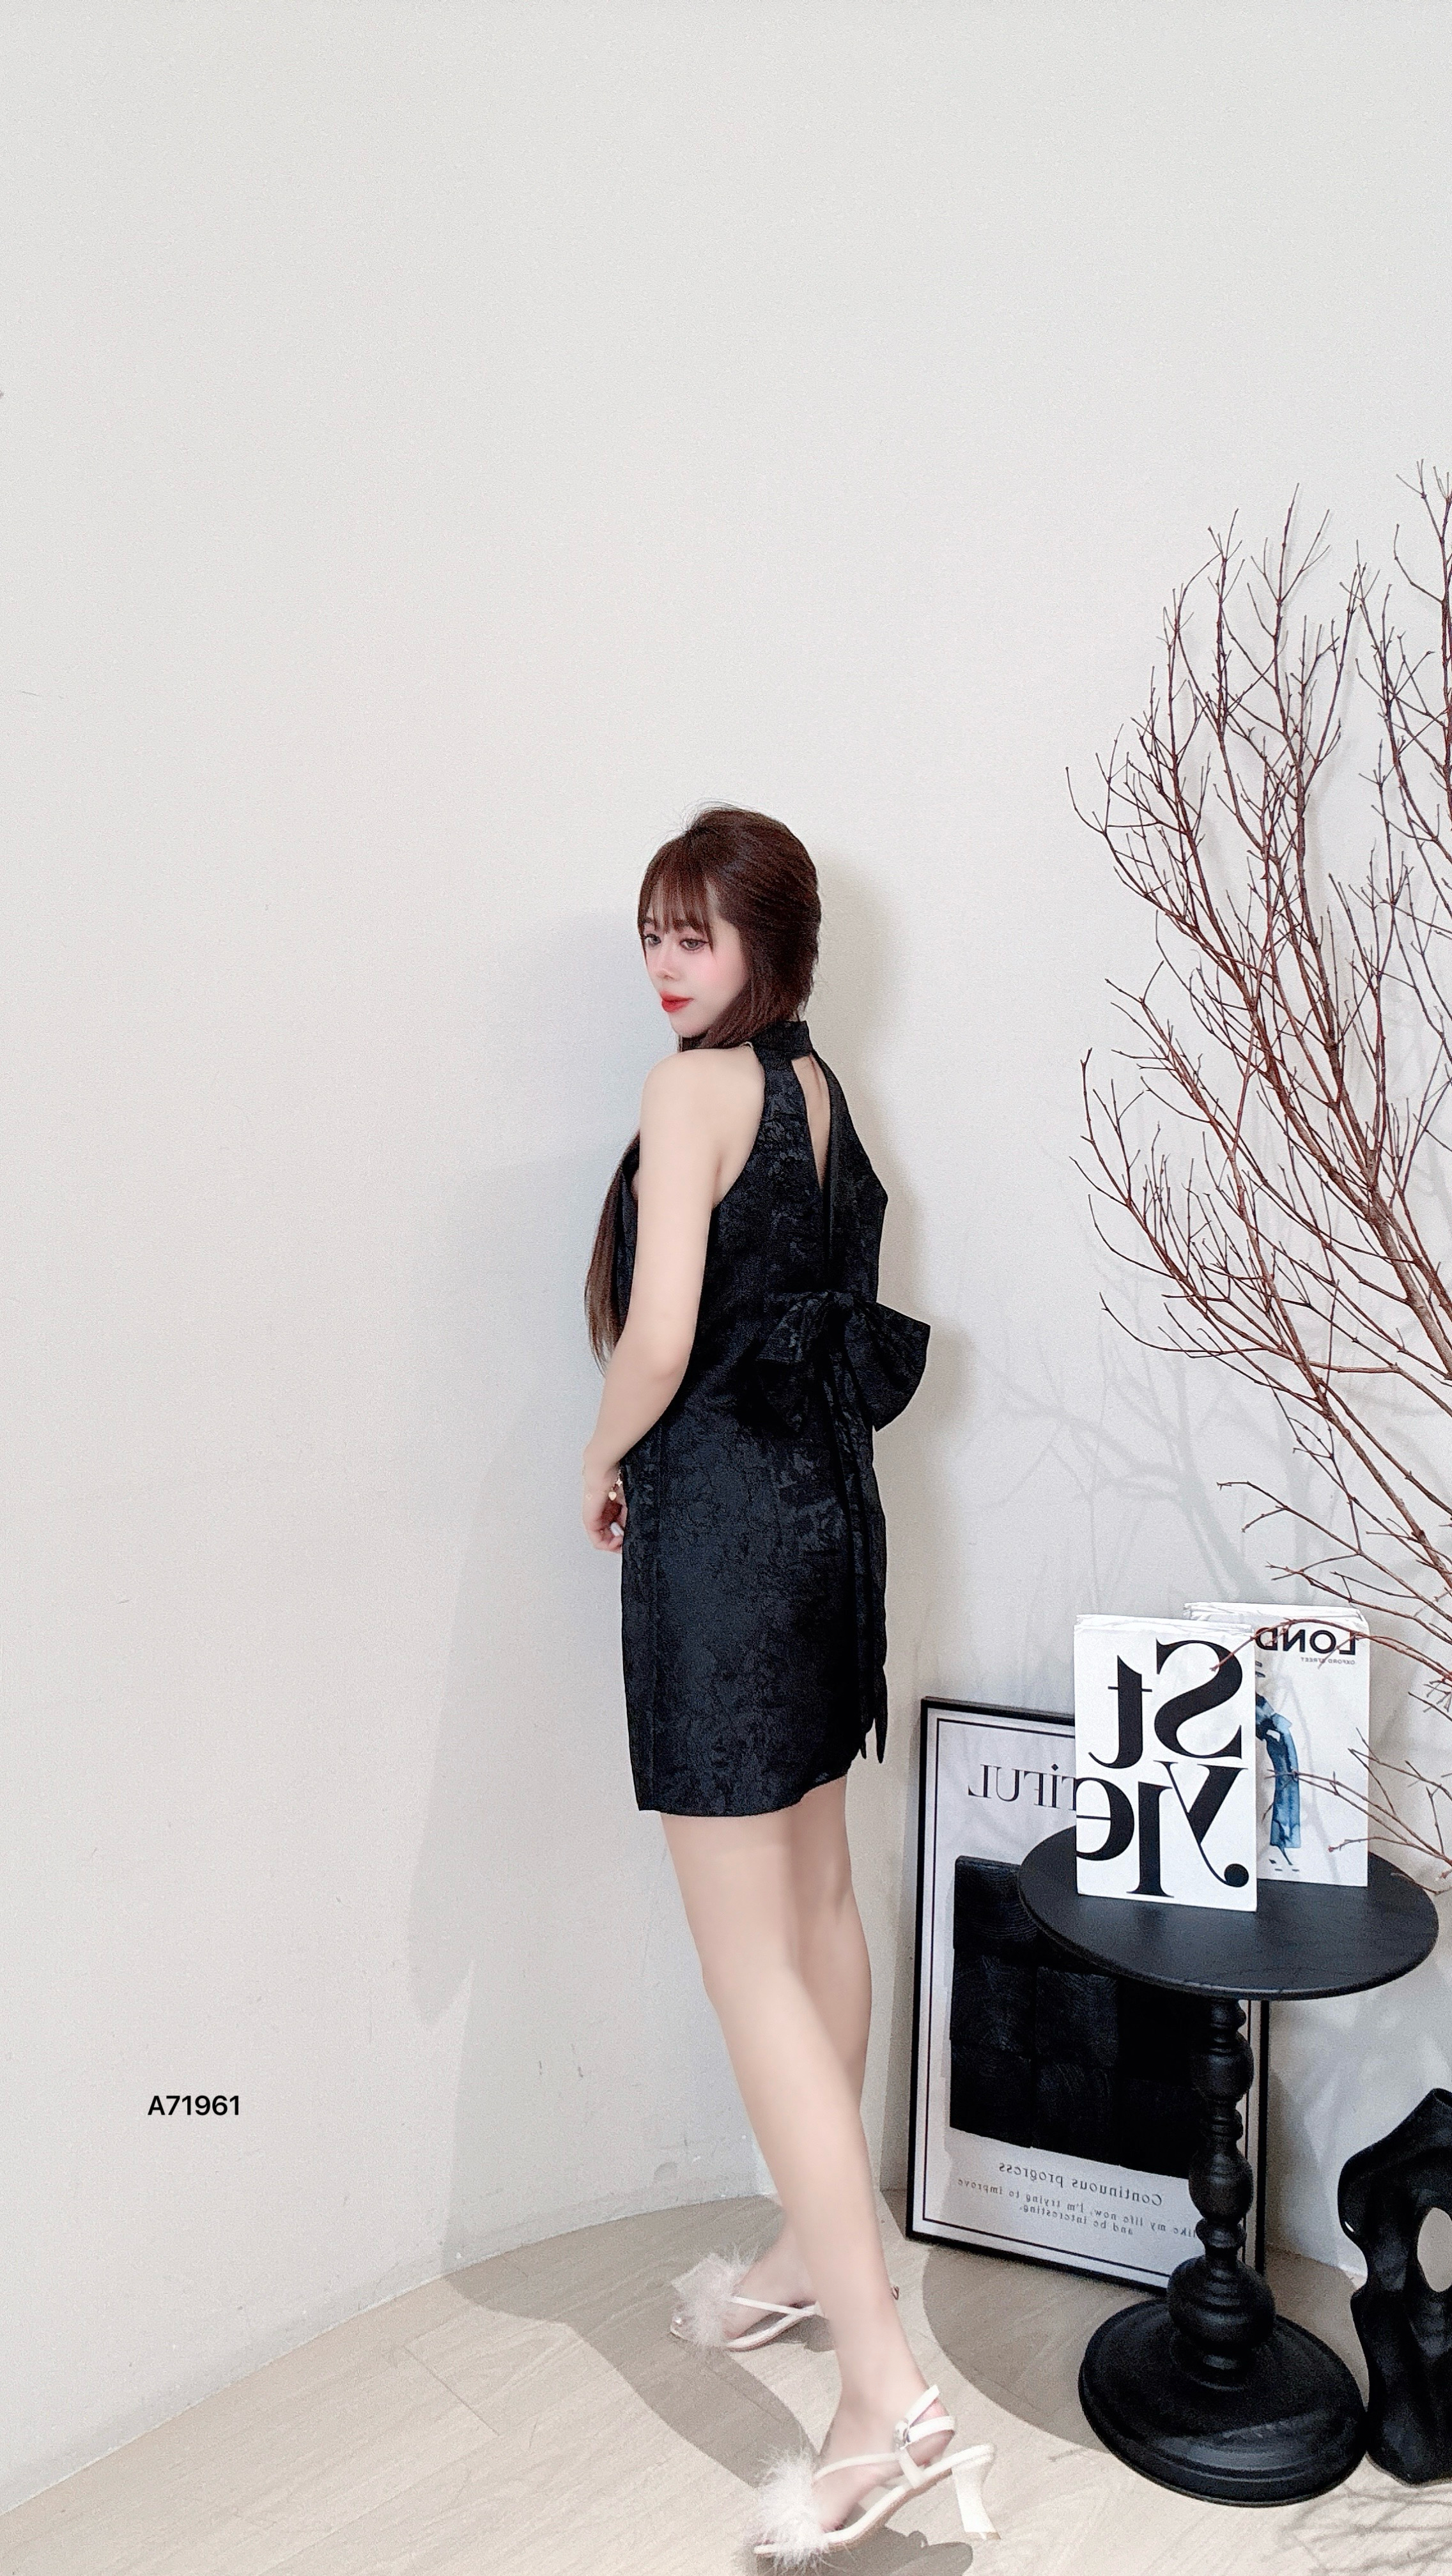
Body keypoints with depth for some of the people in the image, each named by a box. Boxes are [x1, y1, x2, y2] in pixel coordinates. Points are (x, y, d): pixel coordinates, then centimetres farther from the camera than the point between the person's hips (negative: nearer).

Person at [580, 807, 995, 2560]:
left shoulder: (694, 1088, -15)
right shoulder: (818, 1088, 11)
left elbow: (660, 1336, -23)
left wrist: (599, 1462, -4)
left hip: (719, 1528, -9)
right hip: (828, 1511, 9)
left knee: (750, 1962, -4)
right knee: (817, 1902, 19)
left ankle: (888, 2394, 1)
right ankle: (819, 2250, 37)